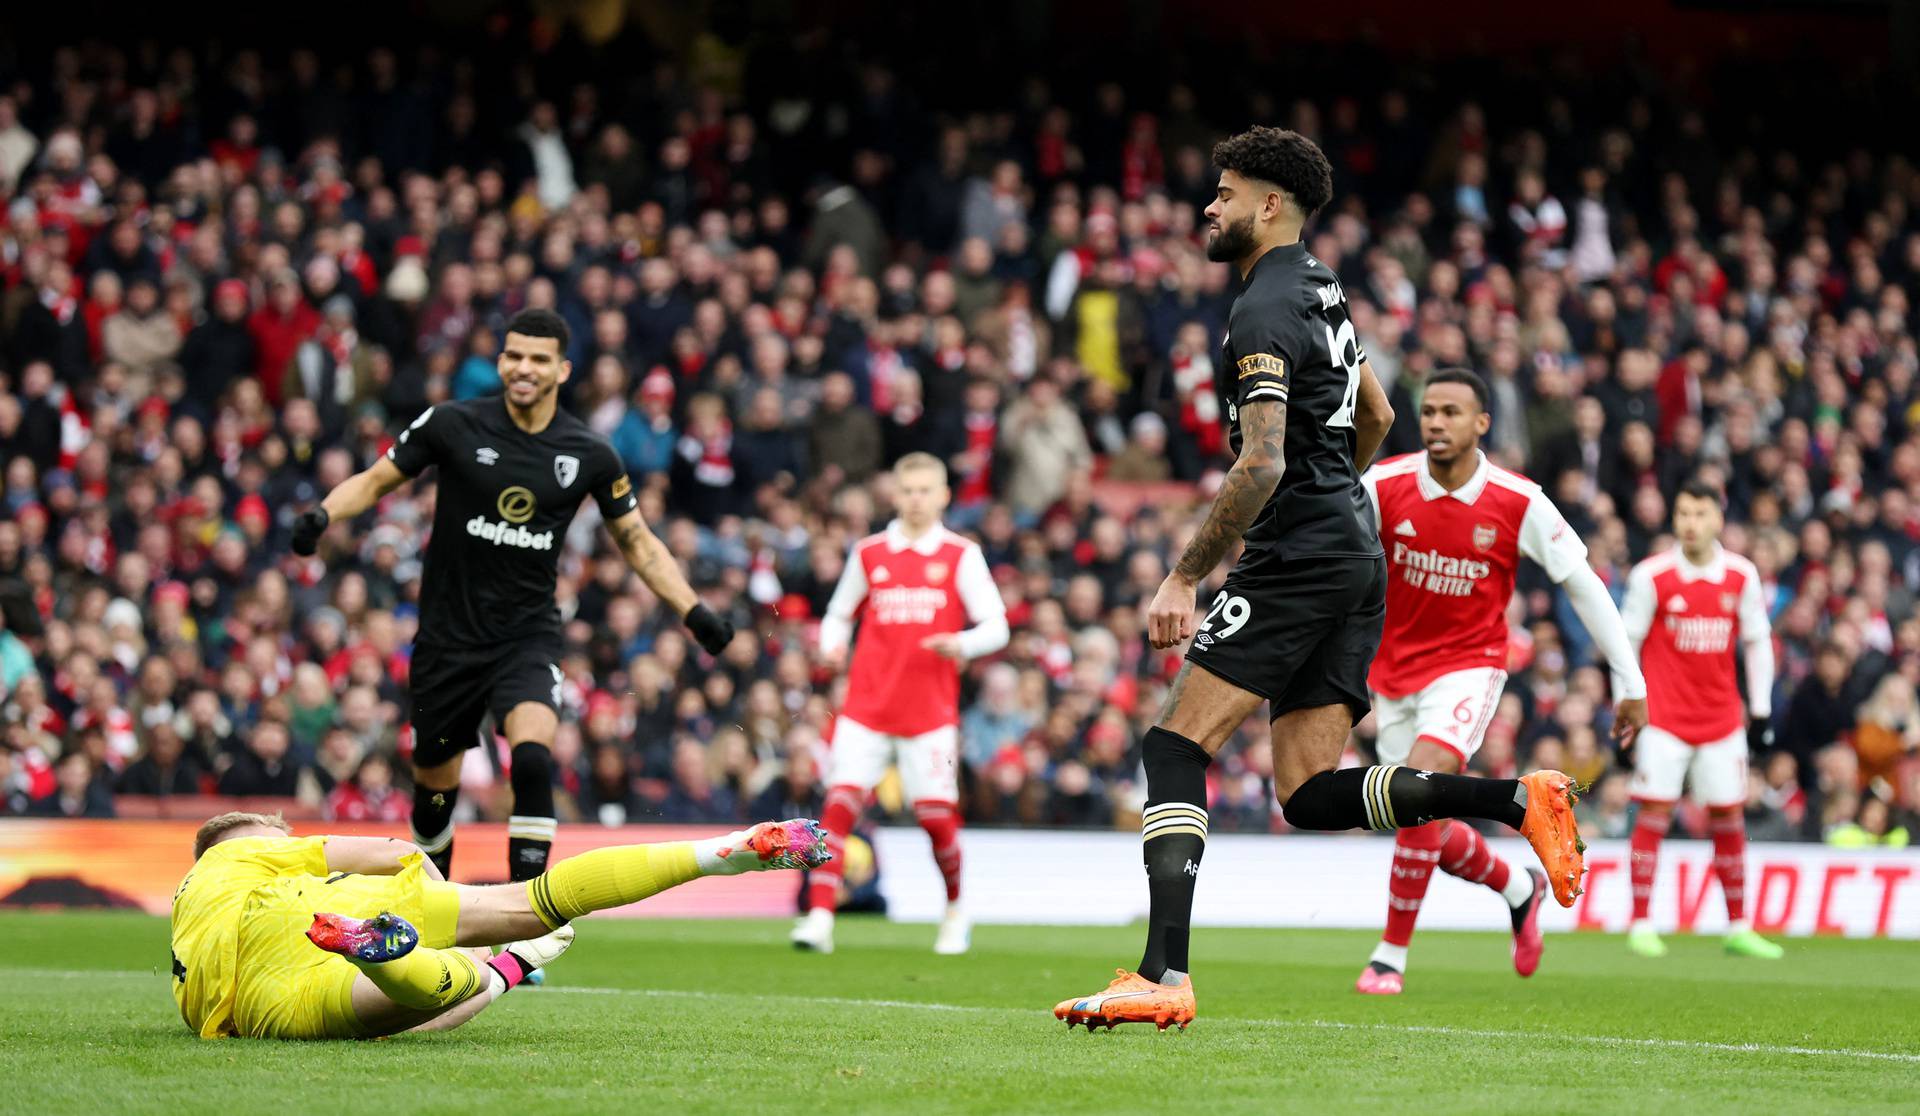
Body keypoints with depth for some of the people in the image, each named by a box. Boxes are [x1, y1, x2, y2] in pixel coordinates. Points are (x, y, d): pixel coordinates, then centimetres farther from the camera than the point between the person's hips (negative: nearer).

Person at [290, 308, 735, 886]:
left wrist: (693, 611, -1)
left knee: (533, 756, -27)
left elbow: (637, 541, 9)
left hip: (528, 635, 0)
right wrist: (322, 514, -17)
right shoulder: (452, 425, -6)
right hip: (449, 636, 0)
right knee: (435, 788, 8)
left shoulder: (590, 455, -2)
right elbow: (375, 480, 3)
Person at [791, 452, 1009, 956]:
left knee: (935, 815, -2)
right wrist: (832, 646, -2)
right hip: (867, 704, 1)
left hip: (930, 711, -1)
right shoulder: (869, 554, 9)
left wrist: (962, 643, -20)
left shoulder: (962, 556, 3)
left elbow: (996, 627, 0)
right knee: (840, 801, -13)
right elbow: (839, 614, 20)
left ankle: (956, 908, 24)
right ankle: (819, 917, -16)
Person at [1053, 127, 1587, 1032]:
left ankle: (1163, 975, -20)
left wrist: (1184, 578, -19)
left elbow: (1260, 466, -22)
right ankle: (1518, 799, -6)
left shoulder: (1263, 314, -13)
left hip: (1297, 558, -10)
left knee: (1174, 747, -11)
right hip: (1356, 558, 10)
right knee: (1310, 797, 5)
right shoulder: (1321, 291, 18)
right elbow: (1375, 419, 31)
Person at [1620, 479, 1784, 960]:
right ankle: (1641, 925, -2)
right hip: (1663, 717, -3)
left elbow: (1757, 641, 10)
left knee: (1729, 819, 6)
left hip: (1722, 718, 3)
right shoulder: (1651, 576, -8)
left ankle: (1738, 929, 14)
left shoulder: (1742, 576, 0)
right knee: (1654, 813, -8)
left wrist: (1760, 706, 7)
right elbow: (1626, 641, -1)